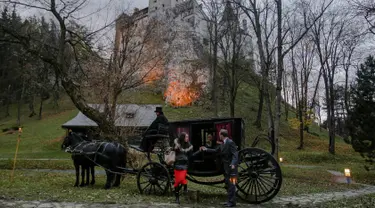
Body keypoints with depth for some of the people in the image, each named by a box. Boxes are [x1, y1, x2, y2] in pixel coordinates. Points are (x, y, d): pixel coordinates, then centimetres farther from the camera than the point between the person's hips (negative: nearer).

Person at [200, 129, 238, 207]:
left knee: (231, 184, -4)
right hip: (226, 167, 9)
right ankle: (230, 200, 26)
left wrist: (233, 164, -33)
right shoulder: (223, 144, 12)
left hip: (231, 167, -9)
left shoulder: (230, 143, -16)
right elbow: (216, 150, 21)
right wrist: (206, 149, 21)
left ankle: (232, 202, 4)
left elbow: (235, 154, -21)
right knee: (228, 184, 15)